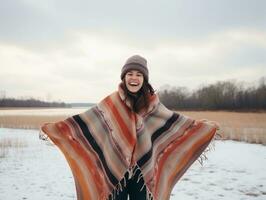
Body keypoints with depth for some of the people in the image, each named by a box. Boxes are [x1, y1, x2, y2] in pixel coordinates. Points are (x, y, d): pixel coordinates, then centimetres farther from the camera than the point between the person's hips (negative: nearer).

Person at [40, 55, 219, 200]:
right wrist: (56, 127, -8)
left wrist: (206, 127, 9)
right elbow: (85, 119, -4)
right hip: (115, 169, -1)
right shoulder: (112, 101, -5)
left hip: (142, 170, 1)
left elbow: (174, 120, 8)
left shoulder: (152, 102, 0)